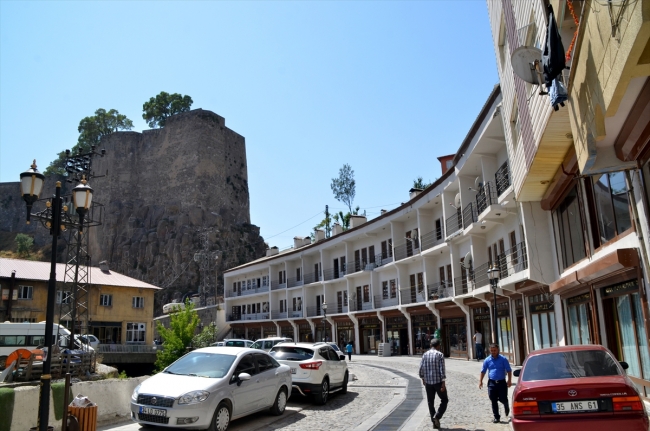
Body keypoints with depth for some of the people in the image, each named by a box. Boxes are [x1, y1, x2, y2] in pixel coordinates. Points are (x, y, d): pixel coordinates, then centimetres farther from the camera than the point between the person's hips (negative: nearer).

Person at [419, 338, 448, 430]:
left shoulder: (425, 354, 5)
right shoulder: (440, 355, -7)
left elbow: (421, 368, 4)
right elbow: (442, 369, -13)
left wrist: (423, 379, 18)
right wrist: (443, 383, -13)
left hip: (428, 382, 4)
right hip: (438, 381, -4)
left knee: (430, 402, 12)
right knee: (444, 400, 12)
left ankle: (435, 422, 14)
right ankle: (437, 416, -4)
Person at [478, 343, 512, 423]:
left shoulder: (503, 359, -3)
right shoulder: (487, 360, 4)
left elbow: (509, 370, 1)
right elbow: (483, 371, 11)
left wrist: (509, 380, -8)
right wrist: (480, 381, 7)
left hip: (502, 382, -2)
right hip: (492, 383, 2)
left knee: (503, 399, 1)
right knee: (493, 401, 2)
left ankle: (507, 408, 36)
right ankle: (496, 417, 13)